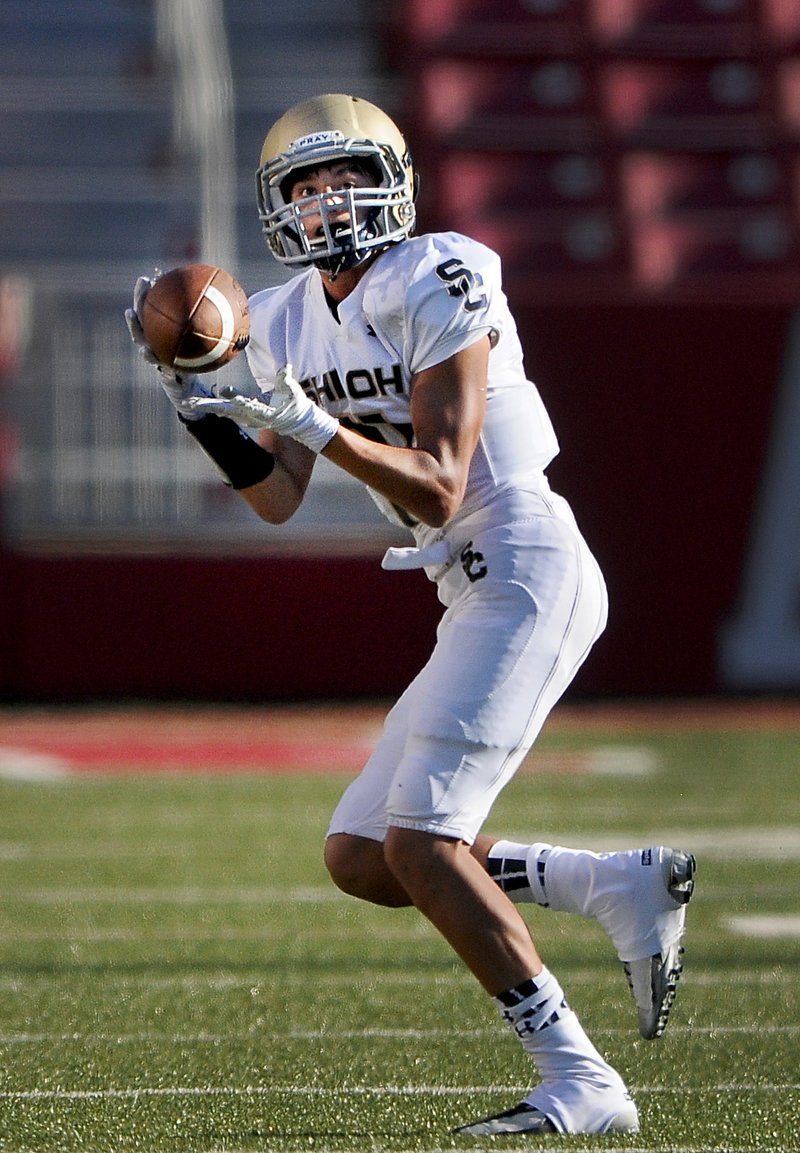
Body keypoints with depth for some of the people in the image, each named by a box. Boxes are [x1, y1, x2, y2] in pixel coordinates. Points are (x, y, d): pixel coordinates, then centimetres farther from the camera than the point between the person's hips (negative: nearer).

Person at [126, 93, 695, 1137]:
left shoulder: (438, 288, -14)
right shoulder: (290, 322, 11)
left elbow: (439, 491, -18)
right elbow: (279, 500, 10)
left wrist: (313, 423, -27)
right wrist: (198, 400, -3)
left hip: (527, 573, -9)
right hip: (475, 597, 9)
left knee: (422, 839, -18)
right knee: (360, 857, 6)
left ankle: (581, 1084, -15)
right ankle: (623, 886, 11)